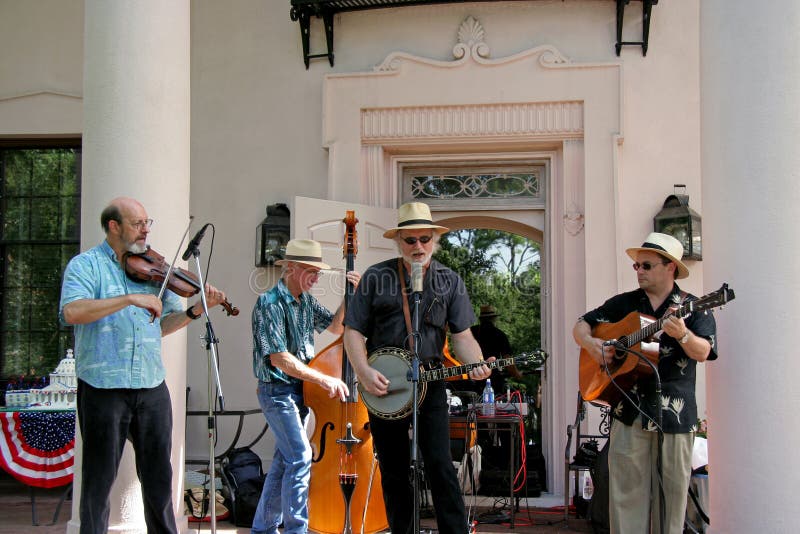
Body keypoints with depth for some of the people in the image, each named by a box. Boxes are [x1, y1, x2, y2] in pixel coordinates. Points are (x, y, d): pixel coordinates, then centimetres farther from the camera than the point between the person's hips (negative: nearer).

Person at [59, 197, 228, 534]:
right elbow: (72, 312, -22)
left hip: (152, 388, 4)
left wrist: (197, 310, -3)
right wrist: (130, 298, -25)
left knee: (159, 477, 13)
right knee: (99, 478, 7)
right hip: (103, 388, -4)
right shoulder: (86, 264, -3)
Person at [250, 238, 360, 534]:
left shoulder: (306, 301, 7)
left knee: (284, 460, 15)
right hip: (278, 390, -9)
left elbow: (335, 326, 16)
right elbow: (279, 358, -23)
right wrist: (324, 379, -26)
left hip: (299, 390, 9)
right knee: (300, 457, -16)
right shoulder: (270, 304, -18)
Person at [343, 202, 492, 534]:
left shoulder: (450, 282, 6)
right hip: (382, 385, 1)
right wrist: (364, 373, -13)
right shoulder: (376, 278, 3)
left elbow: (461, 335, 1)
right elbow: (353, 331, 2)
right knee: (393, 472, 8)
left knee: (440, 466, -8)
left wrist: (476, 365, -19)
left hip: (430, 383, 0)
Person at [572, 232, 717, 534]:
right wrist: (591, 343, -6)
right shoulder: (623, 304, 12)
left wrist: (682, 335, -29)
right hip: (629, 410, 2)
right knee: (627, 489, 3)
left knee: (672, 492, 4)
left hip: (674, 413, -2)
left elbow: (703, 353, -9)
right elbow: (581, 326, 15)